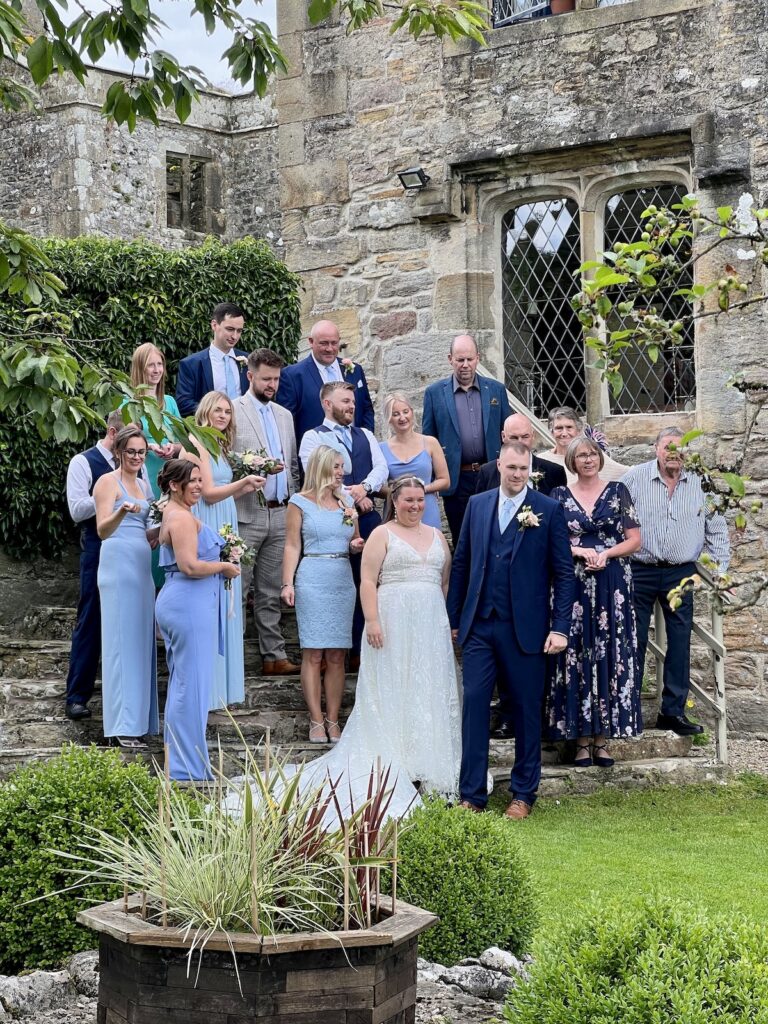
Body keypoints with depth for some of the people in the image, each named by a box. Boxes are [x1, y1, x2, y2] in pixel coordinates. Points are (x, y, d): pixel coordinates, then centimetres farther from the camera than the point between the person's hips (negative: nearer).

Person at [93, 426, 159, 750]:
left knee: (142, 641, 8)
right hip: (119, 565, -8)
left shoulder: (141, 485, 19)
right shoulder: (108, 482, -5)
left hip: (142, 567, 8)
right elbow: (102, 529, -17)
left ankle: (140, 718, 13)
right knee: (122, 641, -8)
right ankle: (124, 726, -8)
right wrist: (122, 512, -36)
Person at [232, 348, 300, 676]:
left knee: (271, 592, 10)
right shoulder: (233, 411, -4)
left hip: (280, 514, 6)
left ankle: (274, 655, 14)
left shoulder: (284, 415, 17)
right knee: (236, 589, -4)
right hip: (246, 514, -6)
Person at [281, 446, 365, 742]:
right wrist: (287, 583, -9)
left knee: (337, 656, 3)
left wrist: (357, 545, 0)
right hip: (313, 579, -4)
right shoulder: (300, 502, 1)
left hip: (343, 579, 4)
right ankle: (316, 721, -1)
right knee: (313, 653, -5)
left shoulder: (346, 502, 15)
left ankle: (333, 721, 7)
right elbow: (292, 546, -1)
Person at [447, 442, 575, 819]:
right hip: (479, 626, 3)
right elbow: (461, 562, 12)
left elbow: (563, 572, -2)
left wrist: (560, 627, -8)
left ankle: (523, 795, 17)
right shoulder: (477, 504, 8)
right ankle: (472, 795, 7)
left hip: (525, 628, -2)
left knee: (526, 710, 6)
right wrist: (454, 618, 10)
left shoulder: (548, 510, -2)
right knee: (474, 704, 0)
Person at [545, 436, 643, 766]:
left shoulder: (617, 491, 6)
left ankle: (602, 738, 6)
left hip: (612, 586, 0)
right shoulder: (559, 496, 7)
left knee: (610, 654, 0)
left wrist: (606, 553, -11)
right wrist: (580, 552, -12)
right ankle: (581, 740, 3)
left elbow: (634, 539, 4)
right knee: (576, 656, -2)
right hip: (574, 587, 0)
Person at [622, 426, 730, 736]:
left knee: (680, 643, 3)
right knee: (634, 641, 2)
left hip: (681, 572, 2)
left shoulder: (700, 483, 3)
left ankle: (673, 711, 11)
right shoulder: (635, 478, -2)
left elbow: (716, 529, 10)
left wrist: (721, 568, 5)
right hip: (639, 571, -2)